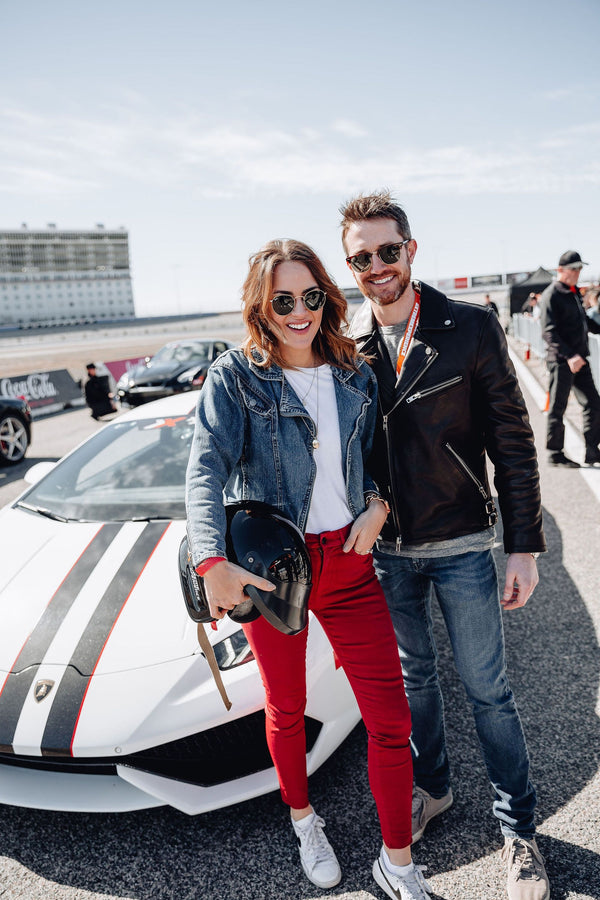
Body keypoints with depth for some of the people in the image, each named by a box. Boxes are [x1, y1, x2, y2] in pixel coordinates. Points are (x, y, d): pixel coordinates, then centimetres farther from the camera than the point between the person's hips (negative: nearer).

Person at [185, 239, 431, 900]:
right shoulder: (235, 376, -8)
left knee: (390, 717, 3)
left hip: (349, 561, 3)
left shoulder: (355, 374, 5)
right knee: (287, 709, 17)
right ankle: (303, 821, 46)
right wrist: (213, 564, -33)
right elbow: (206, 471, -19)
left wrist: (377, 503, -4)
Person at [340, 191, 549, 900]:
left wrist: (524, 546, -9)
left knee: (487, 689, 9)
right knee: (414, 676, 20)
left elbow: (512, 442, -7)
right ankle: (432, 786, 44)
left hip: (461, 546, -2)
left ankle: (518, 828, 31)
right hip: (383, 549, 3)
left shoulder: (471, 329, -9)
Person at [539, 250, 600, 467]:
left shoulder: (574, 293, 16)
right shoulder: (551, 295, -10)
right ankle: (555, 454, 12)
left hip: (579, 359, 8)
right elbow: (549, 332, -19)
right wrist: (569, 356, -26)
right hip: (560, 361, -8)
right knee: (557, 408, 1)